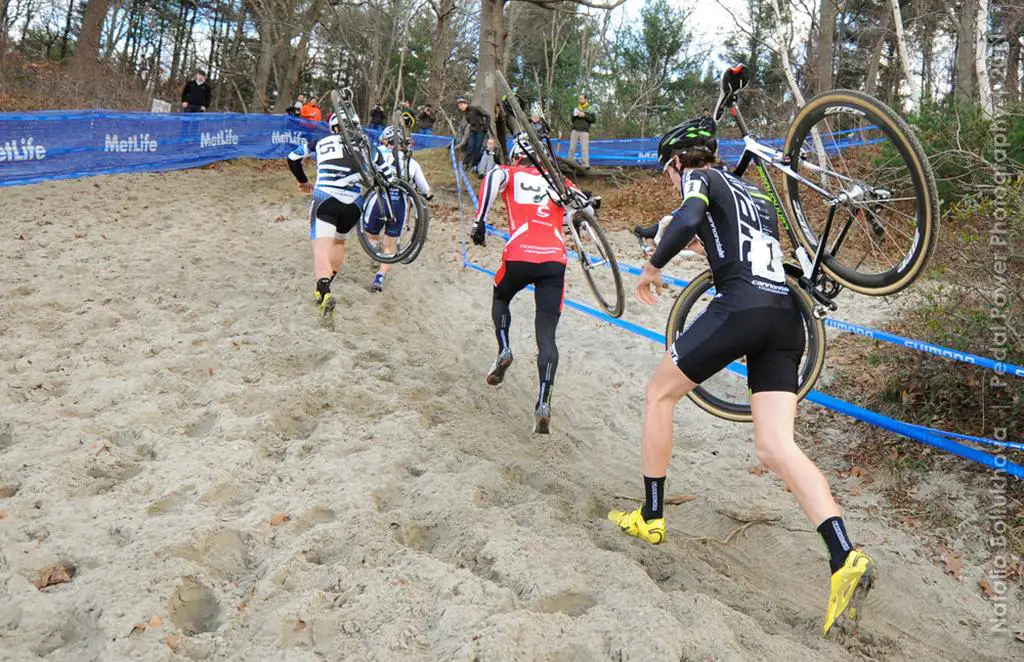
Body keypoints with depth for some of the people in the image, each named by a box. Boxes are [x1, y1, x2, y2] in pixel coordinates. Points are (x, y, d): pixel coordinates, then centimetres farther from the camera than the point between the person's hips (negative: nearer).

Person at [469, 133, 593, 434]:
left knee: (500, 298, 32)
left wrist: (479, 221, -9)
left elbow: (494, 176, -7)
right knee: (546, 335, 1)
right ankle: (543, 404, -14)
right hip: (554, 261, 1)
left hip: (519, 255, -1)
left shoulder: (511, 174, 18)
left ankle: (503, 350, 9)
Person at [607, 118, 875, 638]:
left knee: (659, 393, 14)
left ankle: (650, 517, 20)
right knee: (776, 446, -1)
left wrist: (652, 267, 1)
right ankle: (846, 559, -18)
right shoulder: (757, 196, 32)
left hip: (741, 307, -7)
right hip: (786, 318, 7)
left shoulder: (698, 178, 9)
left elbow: (687, 220, -13)